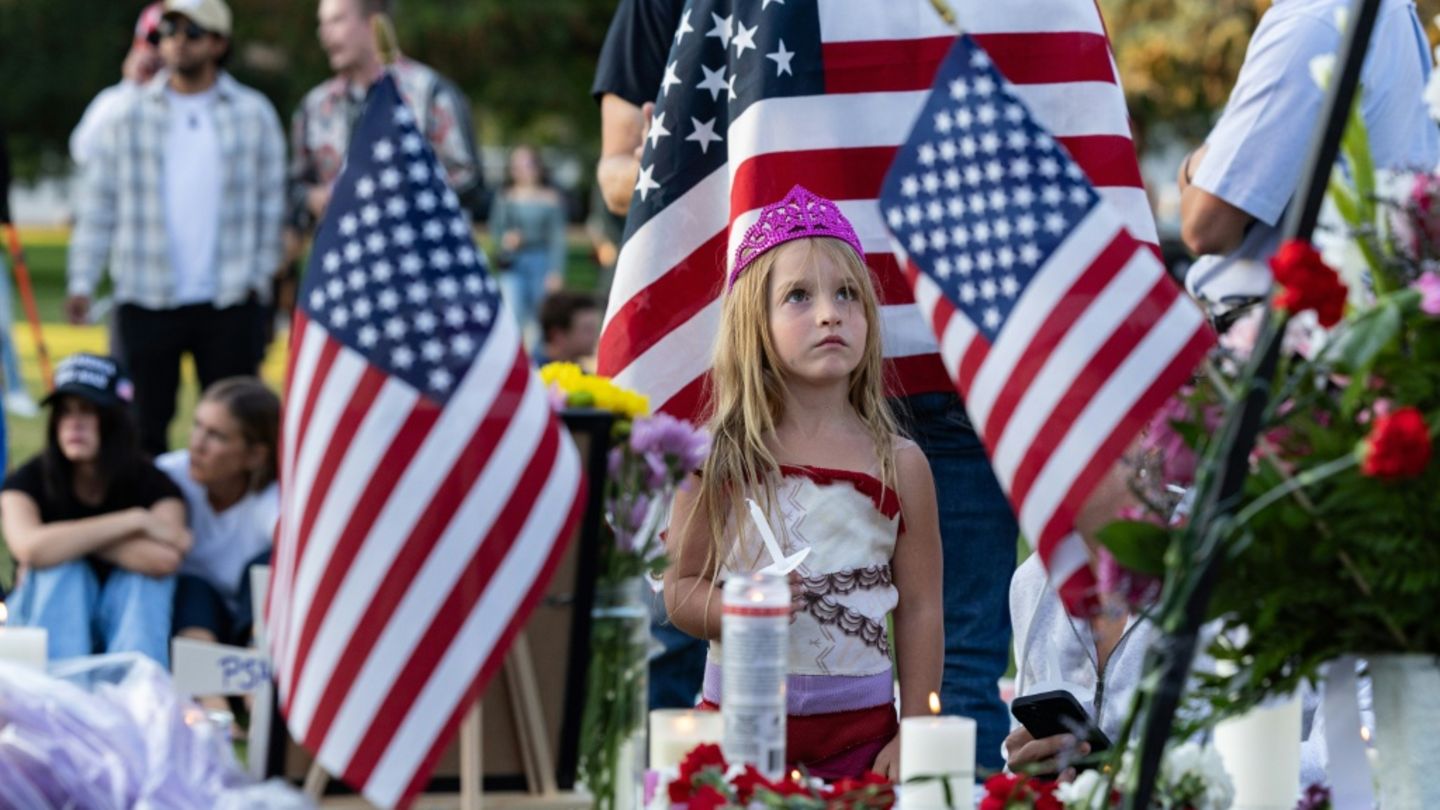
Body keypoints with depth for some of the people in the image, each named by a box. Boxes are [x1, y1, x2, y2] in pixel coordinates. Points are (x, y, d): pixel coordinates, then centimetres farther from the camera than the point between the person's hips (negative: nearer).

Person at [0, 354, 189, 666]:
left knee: (145, 573, -28)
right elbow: (31, 549, -35)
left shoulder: (151, 484, -9)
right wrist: (134, 521, -29)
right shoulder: (28, 481, -10)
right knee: (65, 566, -29)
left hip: (129, 619, 0)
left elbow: (165, 559, -32)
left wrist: (75, 538, -24)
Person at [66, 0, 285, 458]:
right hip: (147, 300, 1)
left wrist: (260, 276, -2)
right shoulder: (132, 117, 5)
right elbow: (99, 206, 5)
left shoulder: (253, 114, 4)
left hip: (230, 302, -1)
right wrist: (82, 280, -3)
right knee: (146, 423, 6)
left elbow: (271, 203, 6)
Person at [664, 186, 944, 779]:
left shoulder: (899, 465, 3)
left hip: (861, 726, 1)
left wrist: (914, 735, -1)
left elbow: (919, 610, 4)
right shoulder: (717, 456, 0)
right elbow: (680, 589, 2)